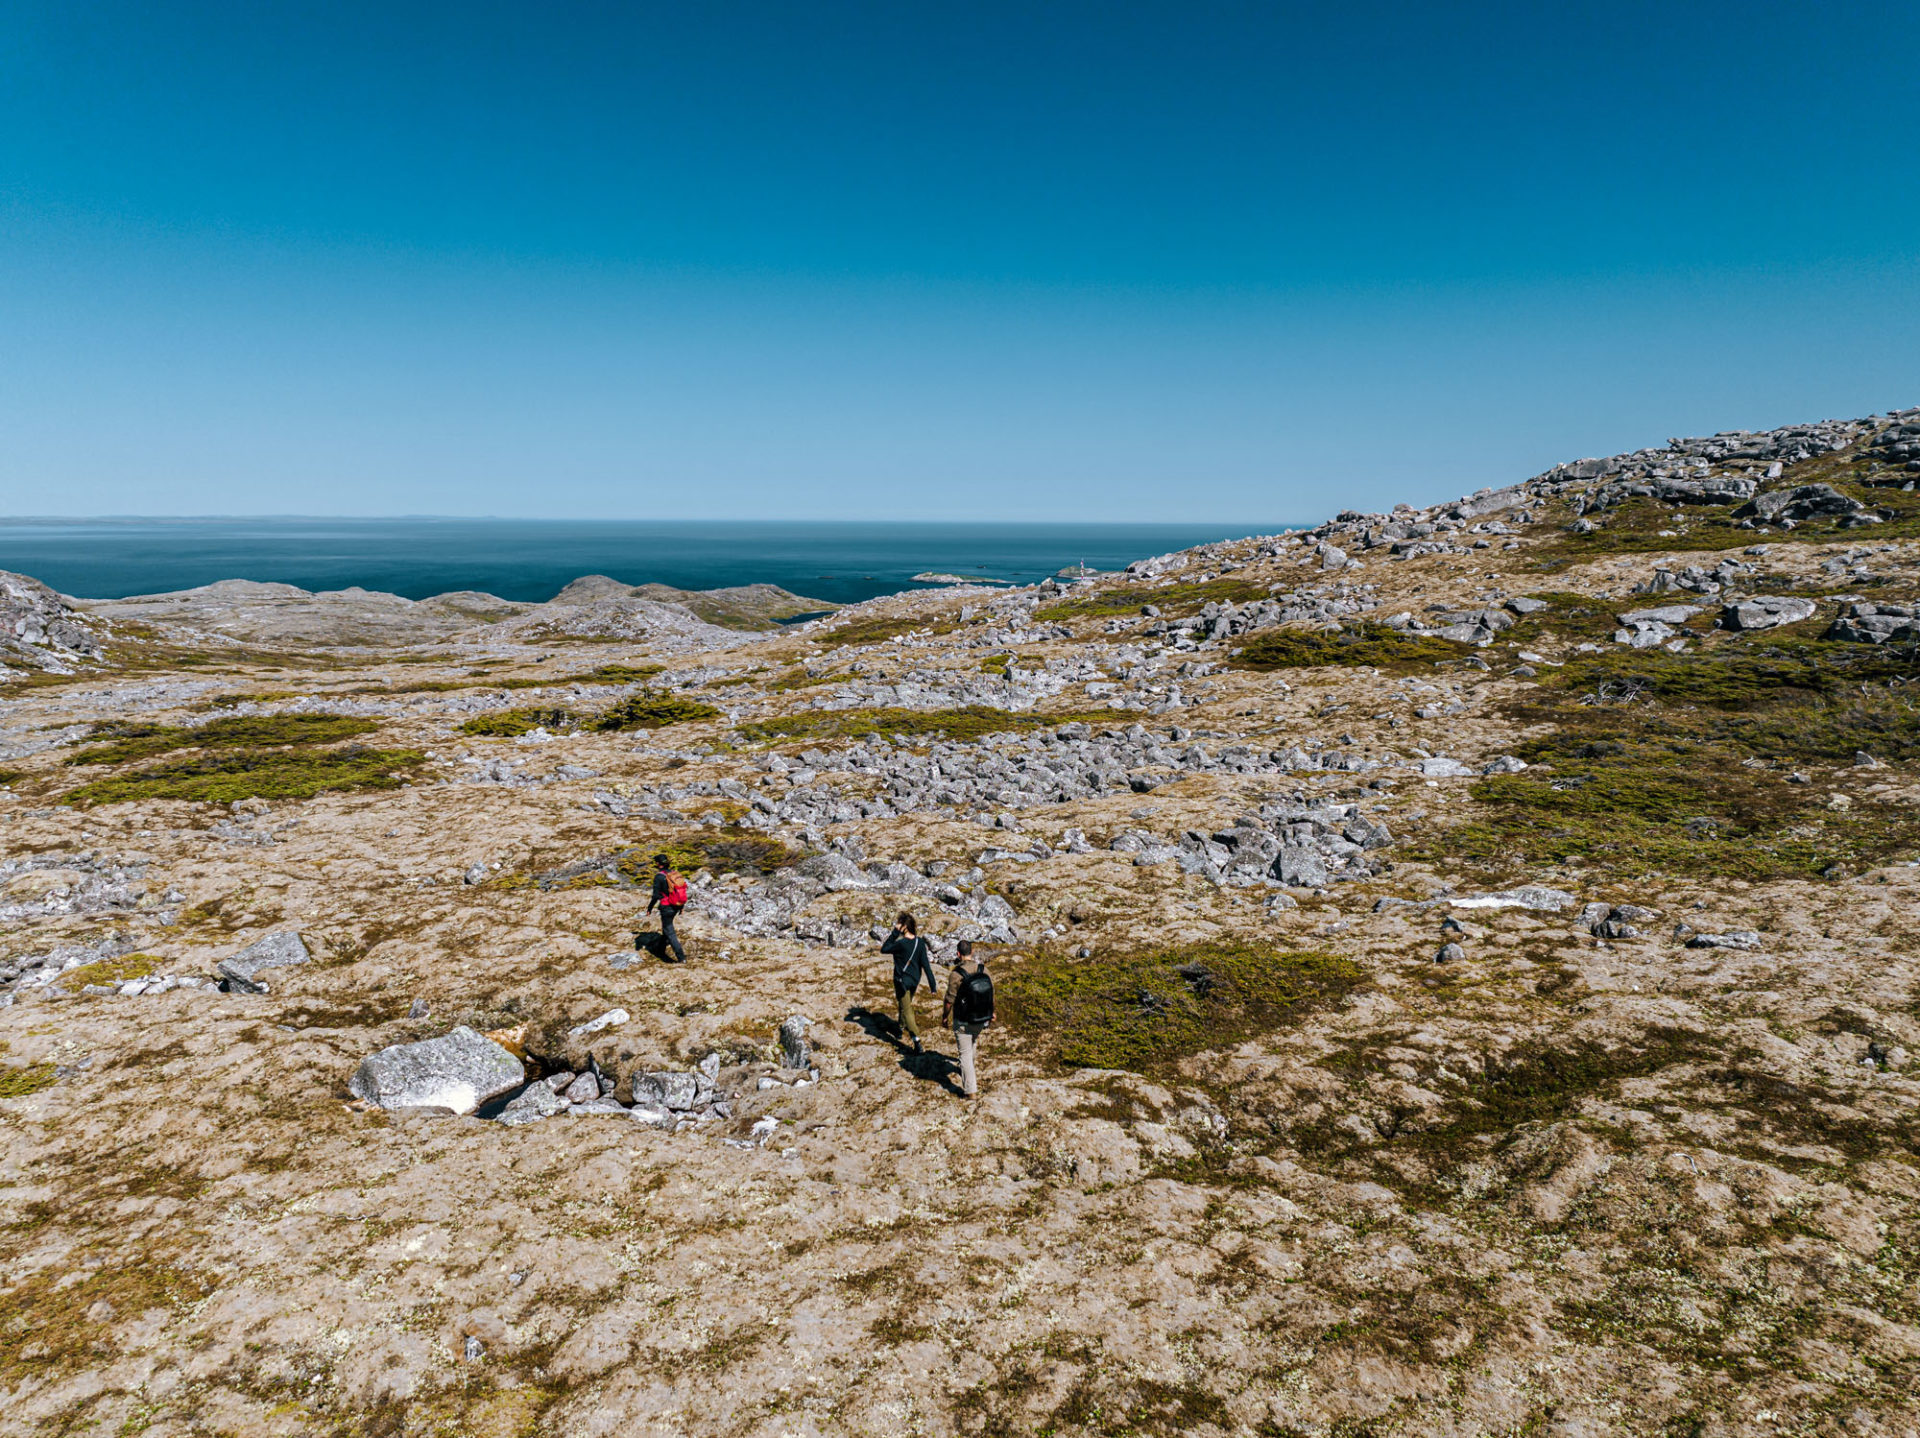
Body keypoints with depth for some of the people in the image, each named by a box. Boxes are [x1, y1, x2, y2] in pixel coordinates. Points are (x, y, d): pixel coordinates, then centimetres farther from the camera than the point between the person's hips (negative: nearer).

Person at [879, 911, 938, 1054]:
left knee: (907, 1011, -1)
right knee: (905, 1006, 29)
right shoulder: (920, 942, -7)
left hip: (902, 981, -7)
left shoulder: (901, 944, -26)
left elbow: (884, 949, -12)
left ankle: (917, 1044, -9)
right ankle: (903, 1030, 49)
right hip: (914, 980, 7)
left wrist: (895, 932, -15)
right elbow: (926, 964, -6)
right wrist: (933, 984, -4)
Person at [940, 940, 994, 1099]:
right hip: (981, 1020, 5)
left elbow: (950, 999, -16)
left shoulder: (956, 974, -24)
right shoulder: (983, 969, -9)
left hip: (963, 1021, -5)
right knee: (972, 1043, 31)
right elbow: (991, 992, 2)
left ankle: (970, 1089, 7)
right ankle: (966, 1069, 54)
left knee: (965, 1053, 6)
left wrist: (945, 1016, 2)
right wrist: (991, 1012, 18)